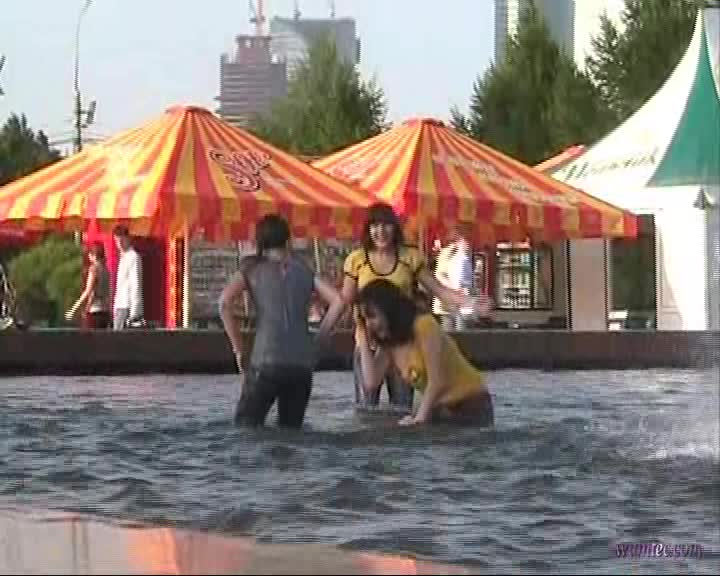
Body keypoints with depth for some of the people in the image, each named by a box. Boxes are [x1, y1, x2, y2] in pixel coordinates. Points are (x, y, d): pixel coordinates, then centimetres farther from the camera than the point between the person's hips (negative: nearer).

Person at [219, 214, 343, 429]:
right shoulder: (304, 269, 15)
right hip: (302, 363, 3)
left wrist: (238, 351, -1)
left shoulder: (252, 270, 8)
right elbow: (338, 301, 6)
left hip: (265, 363, -3)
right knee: (290, 429, 15)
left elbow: (225, 303, -7)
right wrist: (316, 339, 12)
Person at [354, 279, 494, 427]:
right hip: (439, 407, 8)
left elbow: (437, 381, -22)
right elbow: (371, 384, -9)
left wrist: (419, 419, -20)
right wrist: (364, 342, -8)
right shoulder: (388, 343, 3)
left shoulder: (424, 326, -20)